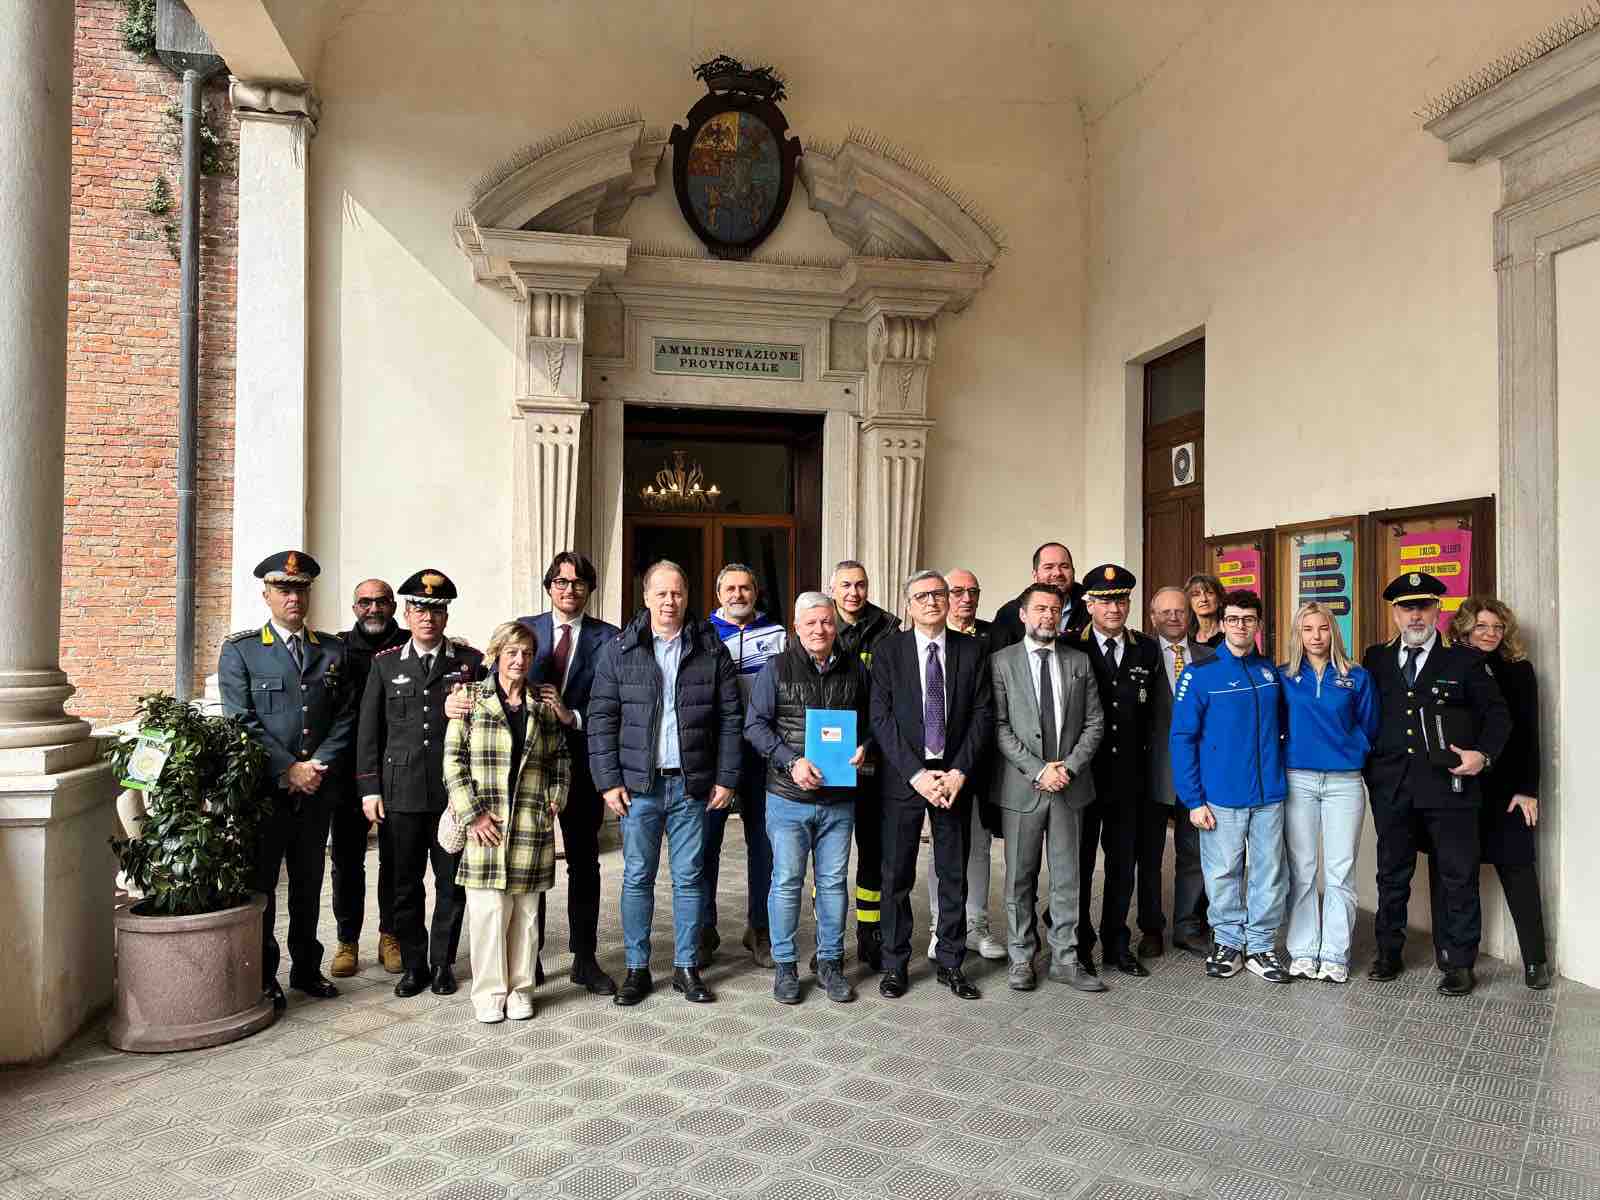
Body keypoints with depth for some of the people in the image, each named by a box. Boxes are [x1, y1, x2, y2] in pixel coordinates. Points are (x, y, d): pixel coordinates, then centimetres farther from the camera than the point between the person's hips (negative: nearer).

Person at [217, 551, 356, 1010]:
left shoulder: (333, 650, 8)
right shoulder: (239, 650, -2)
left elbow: (345, 718, 6)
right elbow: (241, 721, -9)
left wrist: (319, 765, -8)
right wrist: (289, 769, -14)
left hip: (315, 789, 3)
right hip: (263, 790, -3)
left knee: (309, 882, 13)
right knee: (259, 883, 5)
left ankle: (307, 968, 26)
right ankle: (262, 977, 17)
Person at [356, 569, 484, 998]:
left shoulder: (470, 662, 3)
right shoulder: (385, 663, 7)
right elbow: (369, 730, 7)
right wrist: (370, 788, 3)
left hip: (455, 792, -1)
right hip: (401, 793, 1)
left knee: (452, 882, 6)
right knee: (405, 883, 8)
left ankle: (442, 963, 21)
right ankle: (413, 965, 22)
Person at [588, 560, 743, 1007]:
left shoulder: (710, 650, 3)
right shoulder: (619, 650, 2)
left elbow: (730, 719, 4)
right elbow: (601, 718, 0)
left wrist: (726, 778, -1)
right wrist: (609, 781, -6)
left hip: (692, 786, 1)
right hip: (638, 785, 0)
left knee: (688, 878, 8)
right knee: (637, 878, 7)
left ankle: (686, 967, 21)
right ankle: (637, 969, 20)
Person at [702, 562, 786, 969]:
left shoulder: (776, 633, 8)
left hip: (761, 749, 1)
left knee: (763, 840, 8)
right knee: (706, 840, 3)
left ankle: (759, 929, 21)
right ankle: (704, 929, 17)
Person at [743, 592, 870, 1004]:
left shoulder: (854, 670, 7)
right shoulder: (776, 668, -1)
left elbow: (870, 720, 16)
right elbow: (755, 725, -5)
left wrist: (863, 748, -6)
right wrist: (791, 761, -16)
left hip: (839, 798, 3)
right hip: (789, 798, -2)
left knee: (833, 881, 10)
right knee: (787, 881, 4)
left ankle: (830, 962, 25)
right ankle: (785, 965, 19)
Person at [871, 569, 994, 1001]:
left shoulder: (970, 651, 4)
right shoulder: (889, 651, -1)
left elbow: (983, 715, 1)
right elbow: (881, 718, -6)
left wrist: (959, 771, -10)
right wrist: (916, 773, -14)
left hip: (954, 776, 2)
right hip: (904, 777, -1)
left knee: (954, 876, 10)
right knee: (897, 876, 6)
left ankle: (950, 963, 23)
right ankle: (895, 963, 20)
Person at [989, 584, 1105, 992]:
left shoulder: (1079, 663, 9)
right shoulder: (1002, 662, 0)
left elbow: (1094, 723, 7)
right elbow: (999, 726, -6)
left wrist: (1069, 766, -7)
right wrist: (1037, 771, -13)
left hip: (1070, 786, 2)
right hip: (1021, 787, -2)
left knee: (1067, 877, 8)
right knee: (1020, 877, 7)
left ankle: (1065, 959, 18)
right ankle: (1021, 958, 19)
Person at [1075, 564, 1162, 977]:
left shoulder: (1147, 650, 5)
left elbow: (1149, 711, 11)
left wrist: (1140, 757, 6)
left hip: (1129, 777, 3)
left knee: (1123, 865, 12)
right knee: (1079, 864, 7)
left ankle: (1117, 944, 25)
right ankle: (1078, 946, 21)